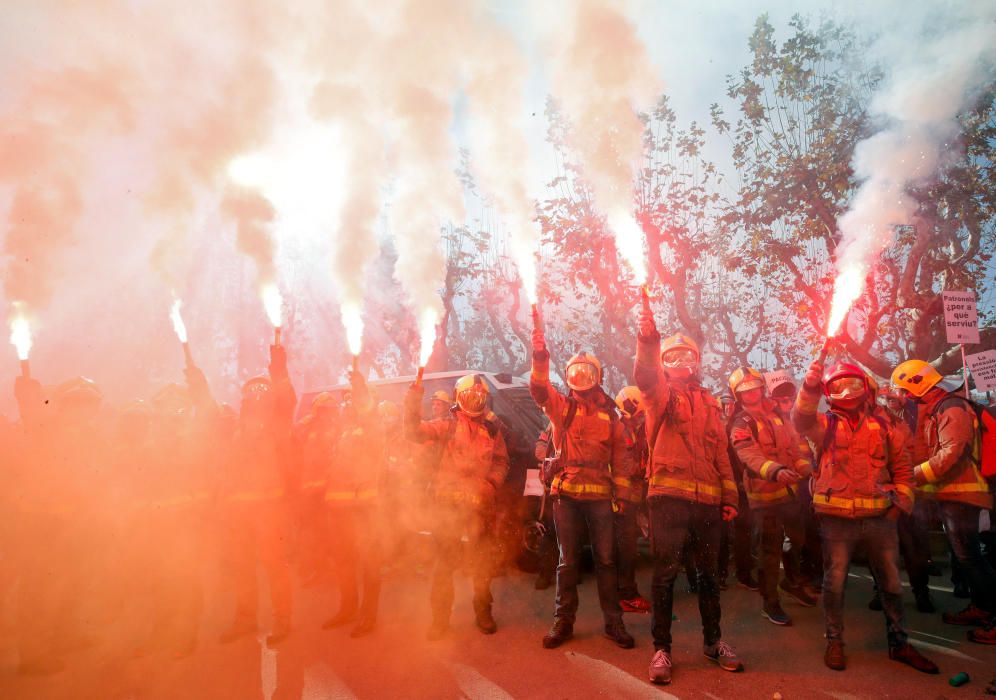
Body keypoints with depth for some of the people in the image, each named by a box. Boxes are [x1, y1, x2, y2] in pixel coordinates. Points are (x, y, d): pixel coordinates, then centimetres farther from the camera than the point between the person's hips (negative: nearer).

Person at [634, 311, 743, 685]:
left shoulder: (710, 403, 17)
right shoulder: (660, 393, 4)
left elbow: (721, 453, 18)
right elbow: (645, 375, -21)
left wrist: (730, 496, 12)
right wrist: (648, 340, -39)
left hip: (708, 499, 4)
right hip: (669, 496, -4)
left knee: (708, 573, 15)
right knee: (665, 573, 1)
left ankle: (713, 641, 31)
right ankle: (662, 647, 12)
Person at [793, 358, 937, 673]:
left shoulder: (881, 426, 10)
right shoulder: (824, 424, 2)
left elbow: (902, 466, 16)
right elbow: (802, 420, -21)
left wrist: (901, 502, 6)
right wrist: (809, 388, -37)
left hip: (880, 517, 3)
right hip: (837, 518, -3)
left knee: (891, 583, 13)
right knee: (835, 582, 4)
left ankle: (899, 643, 30)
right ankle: (834, 642, 20)